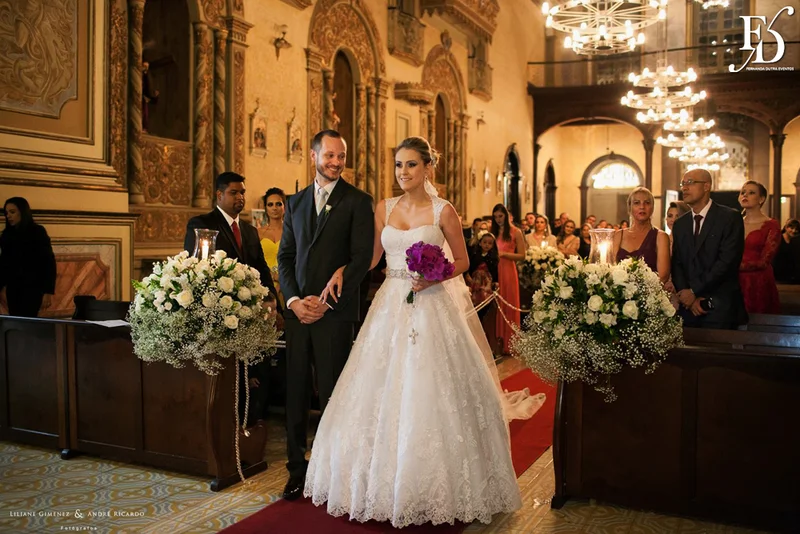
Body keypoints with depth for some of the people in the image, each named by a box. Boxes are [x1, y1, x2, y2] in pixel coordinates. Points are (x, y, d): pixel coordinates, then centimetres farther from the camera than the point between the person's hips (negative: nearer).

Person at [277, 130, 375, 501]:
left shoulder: (358, 201, 0)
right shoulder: (296, 202, 15)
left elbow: (361, 259, -7)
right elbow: (285, 257, 13)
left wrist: (326, 302, -11)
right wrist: (294, 300, -3)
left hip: (335, 312, -4)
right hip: (298, 309, 4)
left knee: (332, 394, 2)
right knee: (296, 392, 8)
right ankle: (297, 468, 19)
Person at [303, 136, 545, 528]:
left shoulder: (443, 211, -2)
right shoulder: (384, 209, 9)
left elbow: (462, 260, 4)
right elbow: (372, 256, 15)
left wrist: (435, 277, -14)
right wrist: (342, 272, 0)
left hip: (431, 308, -4)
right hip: (391, 306, 4)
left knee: (431, 396, -2)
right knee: (385, 394, 5)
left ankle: (434, 487, 15)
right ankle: (385, 482, 21)